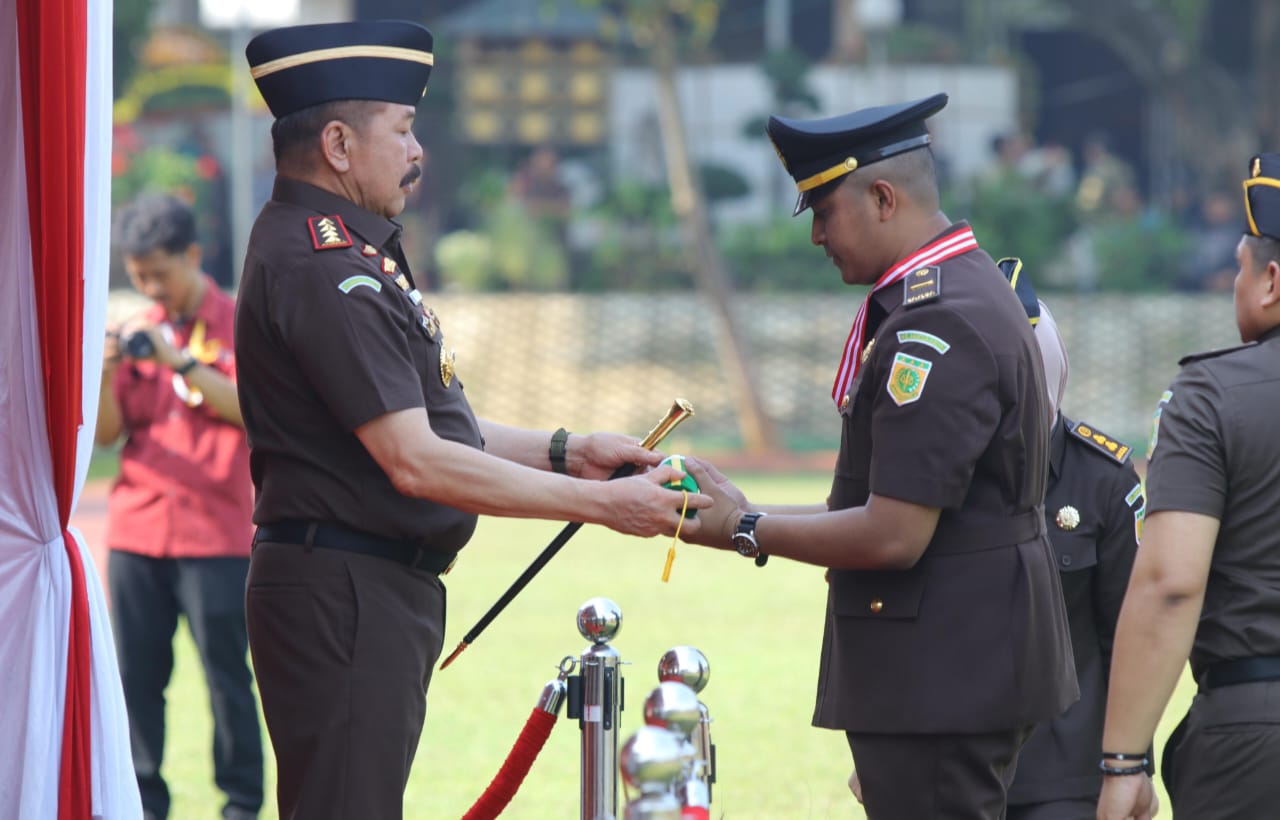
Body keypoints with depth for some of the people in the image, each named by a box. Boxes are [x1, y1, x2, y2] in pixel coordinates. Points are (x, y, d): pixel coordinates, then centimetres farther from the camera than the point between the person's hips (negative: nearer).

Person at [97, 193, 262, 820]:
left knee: (227, 672, -4)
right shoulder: (137, 334, 12)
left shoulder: (240, 327, 2)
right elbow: (105, 433, 8)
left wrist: (181, 362, -18)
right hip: (136, 532, 4)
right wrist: (106, 375, -10)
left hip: (217, 536, -4)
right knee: (136, 673, 1)